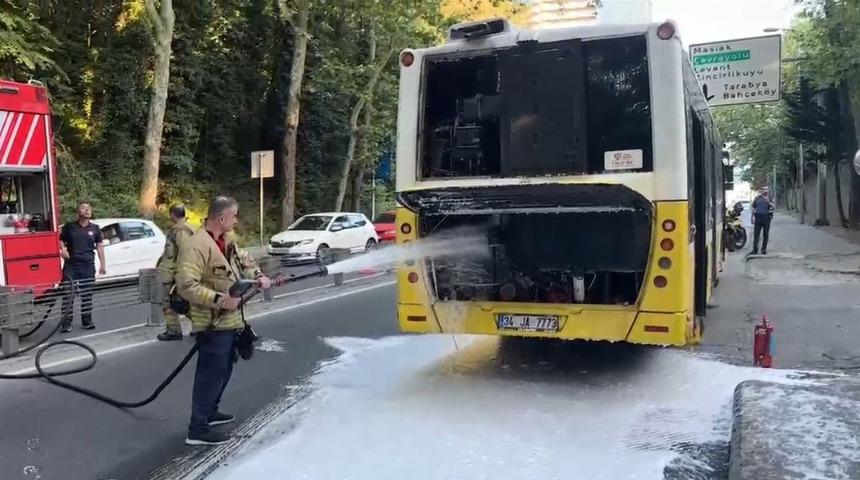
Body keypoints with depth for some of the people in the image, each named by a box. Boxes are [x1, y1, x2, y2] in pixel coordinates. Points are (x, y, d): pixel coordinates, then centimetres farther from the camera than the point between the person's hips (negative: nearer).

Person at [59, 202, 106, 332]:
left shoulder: (94, 228, 9)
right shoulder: (69, 227, 5)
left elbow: (99, 246, 10)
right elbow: (61, 240, 11)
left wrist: (102, 265, 6)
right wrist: (63, 249, -11)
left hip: (88, 265, 2)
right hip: (71, 264, -2)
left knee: (87, 294, 6)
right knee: (68, 294, -3)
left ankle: (87, 321, 15)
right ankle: (66, 323, 0)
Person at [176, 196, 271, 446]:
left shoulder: (226, 241, 9)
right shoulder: (196, 246, -21)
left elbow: (244, 259, 24)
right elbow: (186, 285, -27)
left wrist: (258, 276, 4)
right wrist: (219, 300, -28)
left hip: (229, 320, 10)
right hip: (212, 324, -10)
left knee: (224, 370, 22)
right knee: (211, 373, -4)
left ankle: (209, 411, 39)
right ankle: (197, 429, 5)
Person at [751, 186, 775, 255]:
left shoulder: (769, 198, 8)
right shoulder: (757, 198, 10)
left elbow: (773, 206, -5)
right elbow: (754, 208, 12)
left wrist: (768, 201, -19)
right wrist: (753, 217, 6)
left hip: (767, 216, 0)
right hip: (758, 216, 0)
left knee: (766, 234, 2)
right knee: (756, 233, -4)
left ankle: (764, 249, 8)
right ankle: (755, 249, -2)